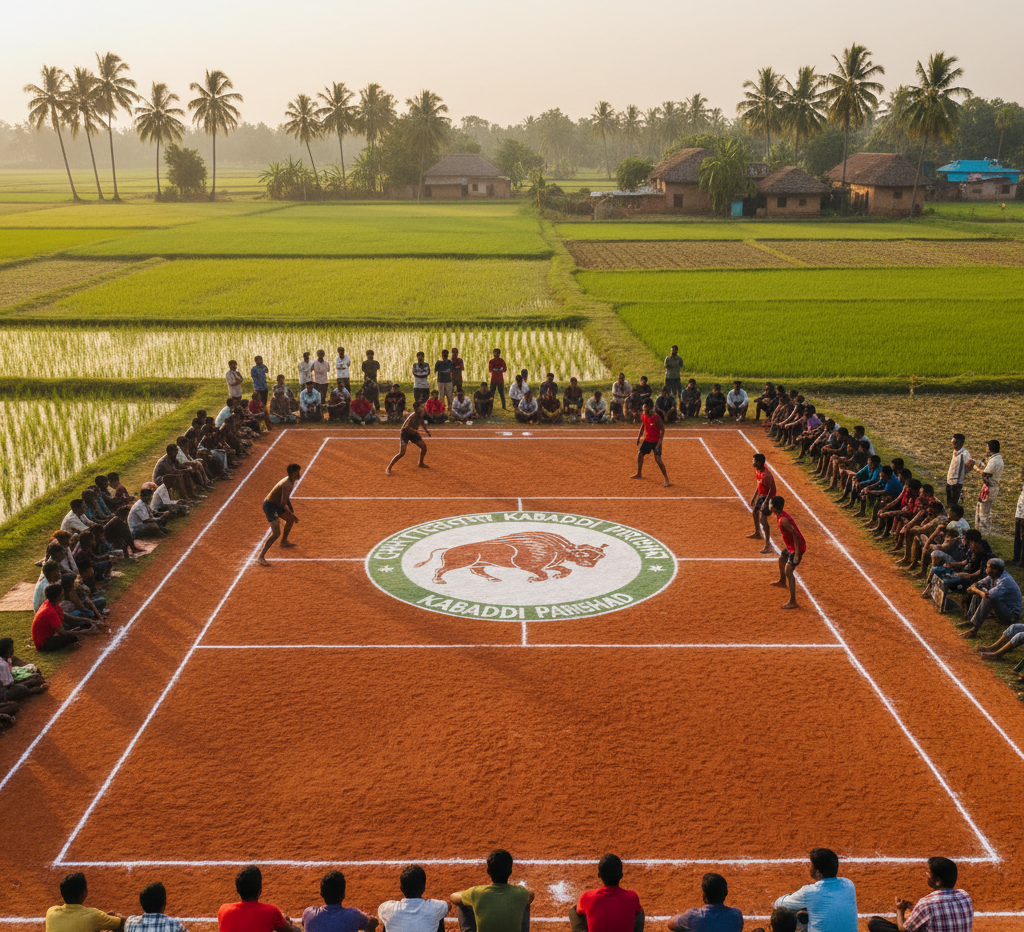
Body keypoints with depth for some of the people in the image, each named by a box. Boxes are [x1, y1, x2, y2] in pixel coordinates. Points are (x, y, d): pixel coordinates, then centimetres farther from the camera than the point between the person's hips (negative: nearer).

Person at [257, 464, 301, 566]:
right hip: (270, 506, -10)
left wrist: (291, 511, 21)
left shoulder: (291, 481, 3)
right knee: (276, 533, -18)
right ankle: (260, 557, -14)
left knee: (290, 519, 30)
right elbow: (283, 504, -30)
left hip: (276, 504, 10)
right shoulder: (287, 485, -28)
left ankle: (284, 541, 52)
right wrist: (292, 515, -20)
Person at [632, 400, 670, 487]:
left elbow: (662, 430, -17)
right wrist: (638, 438, 8)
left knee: (658, 459, -16)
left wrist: (659, 443, -23)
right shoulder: (643, 416, -2)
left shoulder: (656, 418, -22)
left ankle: (666, 479, -6)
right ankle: (639, 474, 33)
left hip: (656, 441, -7)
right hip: (647, 440, 7)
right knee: (640, 454, 12)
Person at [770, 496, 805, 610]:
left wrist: (797, 554, -31)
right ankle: (782, 582, 59)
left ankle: (792, 602, -14)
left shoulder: (783, 520, -28)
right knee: (782, 558, 33)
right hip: (791, 546, 11)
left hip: (797, 548, -11)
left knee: (788, 571, -15)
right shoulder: (781, 515, 4)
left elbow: (795, 534, -30)